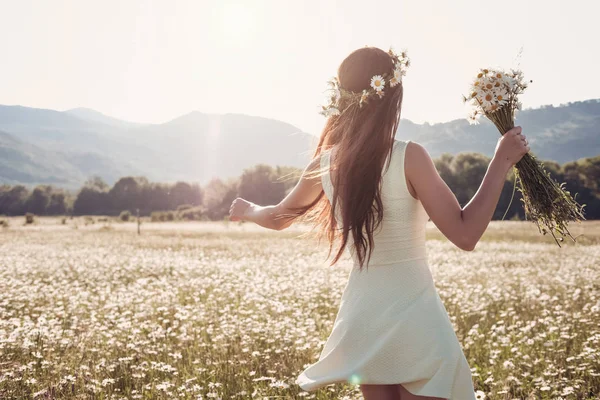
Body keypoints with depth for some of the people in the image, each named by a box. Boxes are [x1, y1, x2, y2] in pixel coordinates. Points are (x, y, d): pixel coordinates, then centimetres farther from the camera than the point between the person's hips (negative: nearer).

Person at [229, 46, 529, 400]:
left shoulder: (327, 162, -1)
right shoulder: (408, 156, -16)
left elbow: (279, 217, 16)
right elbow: (465, 235, -17)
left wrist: (246, 210, 38)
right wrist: (501, 162, -11)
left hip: (363, 319, 5)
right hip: (414, 320, -5)